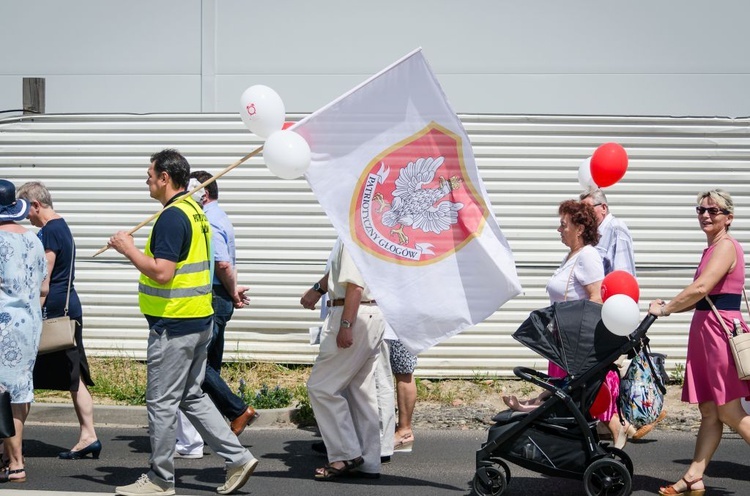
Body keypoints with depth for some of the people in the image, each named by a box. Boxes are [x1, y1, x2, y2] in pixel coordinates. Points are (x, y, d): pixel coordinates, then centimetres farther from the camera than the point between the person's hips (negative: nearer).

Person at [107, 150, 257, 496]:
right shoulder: (195, 211, 14)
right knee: (192, 397, 16)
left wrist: (128, 249, -14)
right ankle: (238, 458, 12)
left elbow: (162, 272, -25)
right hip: (200, 321, 10)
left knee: (162, 403, 0)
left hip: (174, 325, -10)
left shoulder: (172, 217, -18)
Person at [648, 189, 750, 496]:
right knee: (709, 412, 8)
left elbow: (701, 288, -22)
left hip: (721, 330, -10)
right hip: (705, 331, 10)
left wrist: (665, 309, -13)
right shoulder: (713, 249, 19)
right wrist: (669, 306, 7)